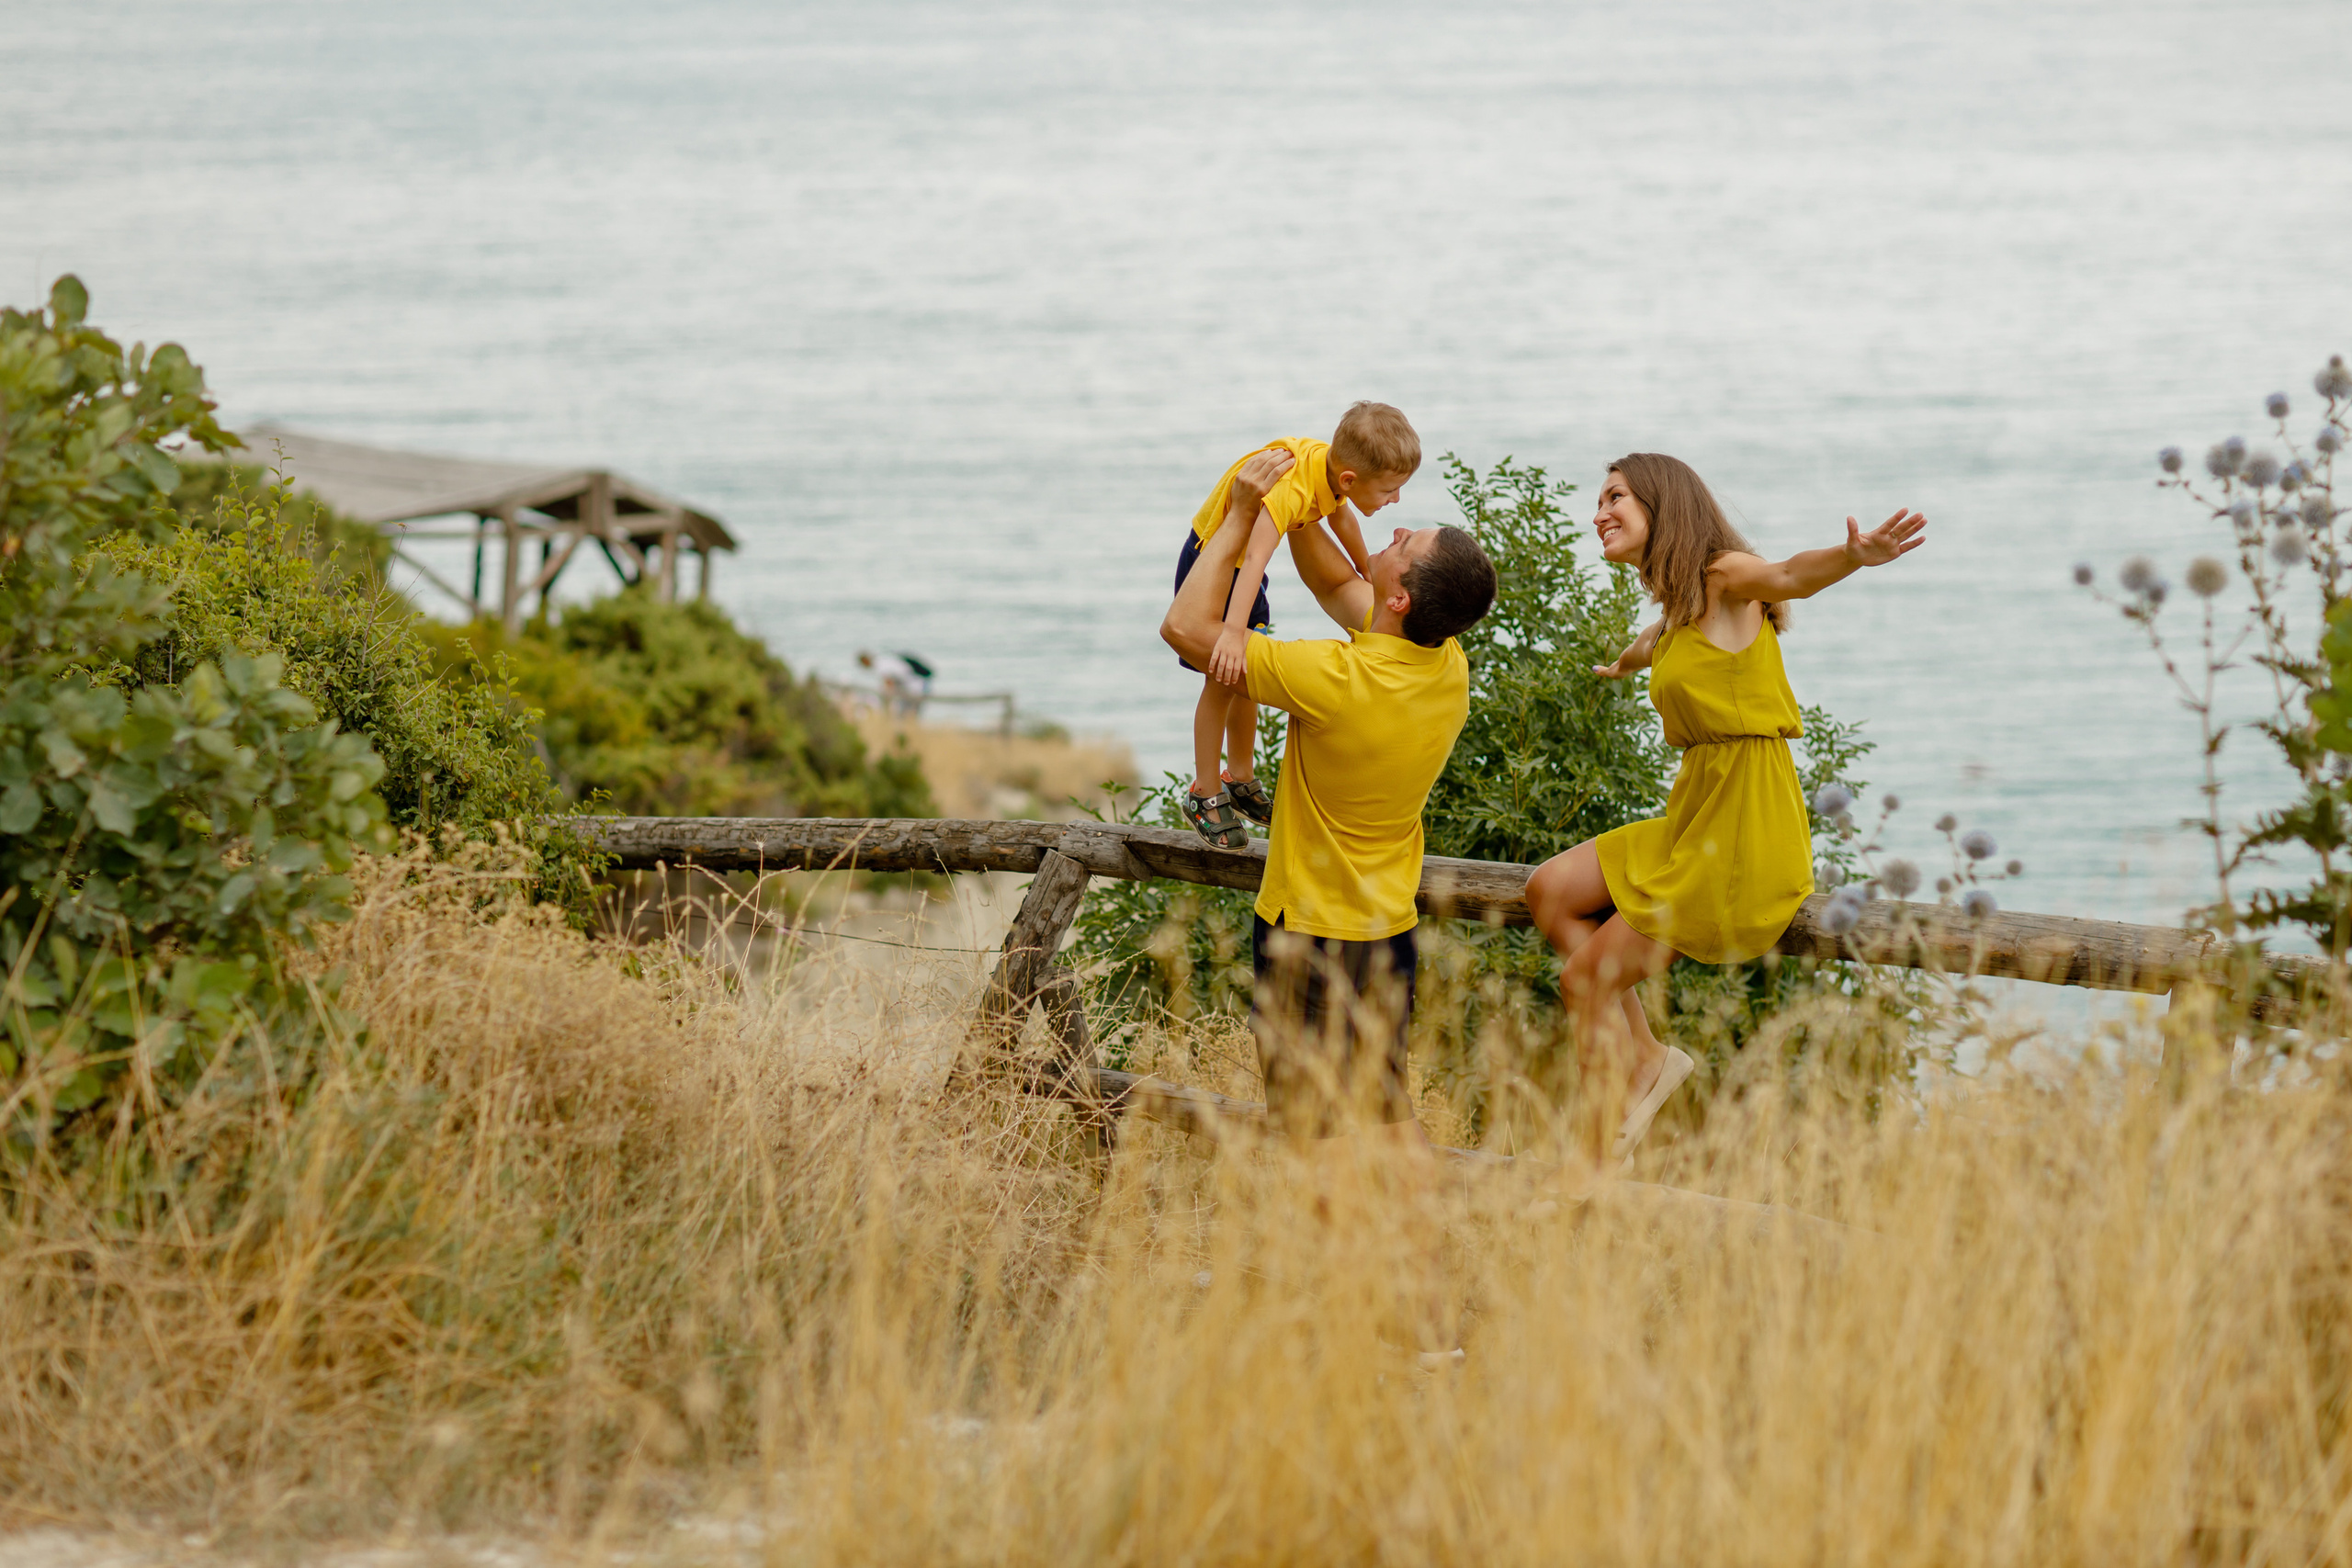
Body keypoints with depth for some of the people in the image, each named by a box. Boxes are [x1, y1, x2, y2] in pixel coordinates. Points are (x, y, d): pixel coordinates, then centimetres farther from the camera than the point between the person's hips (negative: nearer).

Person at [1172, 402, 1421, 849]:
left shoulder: (1333, 464, -14)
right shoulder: (1291, 488, -41)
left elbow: (1342, 517, 9)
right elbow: (1256, 555, -54)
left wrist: (1365, 571, 26)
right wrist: (1233, 631, -65)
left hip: (1243, 565, 8)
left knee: (1247, 677, 17)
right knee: (1223, 678, -6)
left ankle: (1240, 778, 32)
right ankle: (1204, 794, 5)